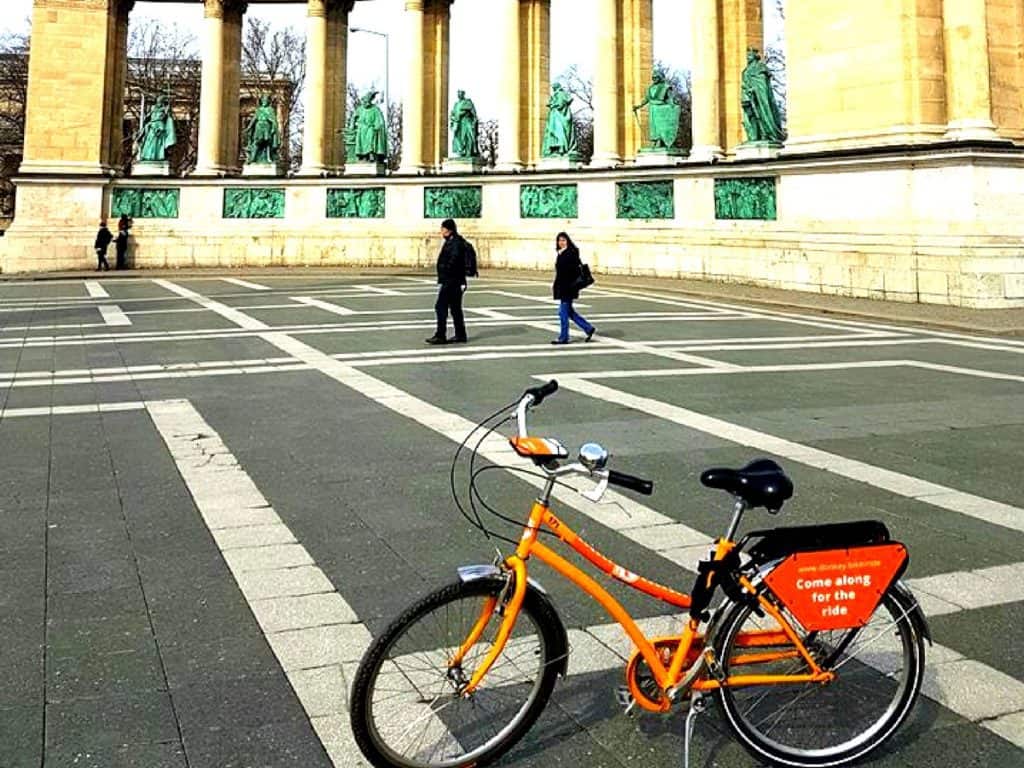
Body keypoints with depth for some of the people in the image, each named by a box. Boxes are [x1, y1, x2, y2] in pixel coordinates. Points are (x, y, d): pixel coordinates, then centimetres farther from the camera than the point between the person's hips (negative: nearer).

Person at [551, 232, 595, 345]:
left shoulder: (572, 253, -13)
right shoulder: (560, 254, 12)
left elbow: (578, 268, -17)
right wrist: (555, 285, 16)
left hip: (568, 287, -9)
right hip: (561, 287, 9)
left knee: (563, 312, -4)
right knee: (568, 311, 14)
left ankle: (563, 338, 6)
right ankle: (589, 328, 23)